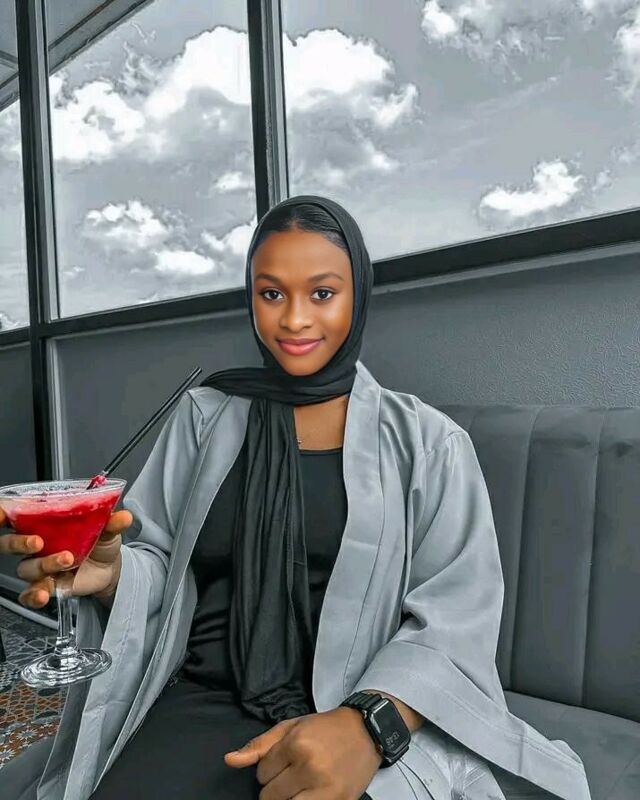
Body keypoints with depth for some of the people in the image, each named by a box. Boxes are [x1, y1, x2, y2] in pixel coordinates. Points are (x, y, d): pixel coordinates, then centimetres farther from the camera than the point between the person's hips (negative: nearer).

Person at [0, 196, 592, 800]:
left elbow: (455, 616, -5)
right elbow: (157, 567, 7)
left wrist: (370, 724, -21)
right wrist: (111, 573, -15)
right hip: (204, 705, 2)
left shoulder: (427, 441, 1)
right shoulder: (203, 417, 8)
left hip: (387, 722, -1)